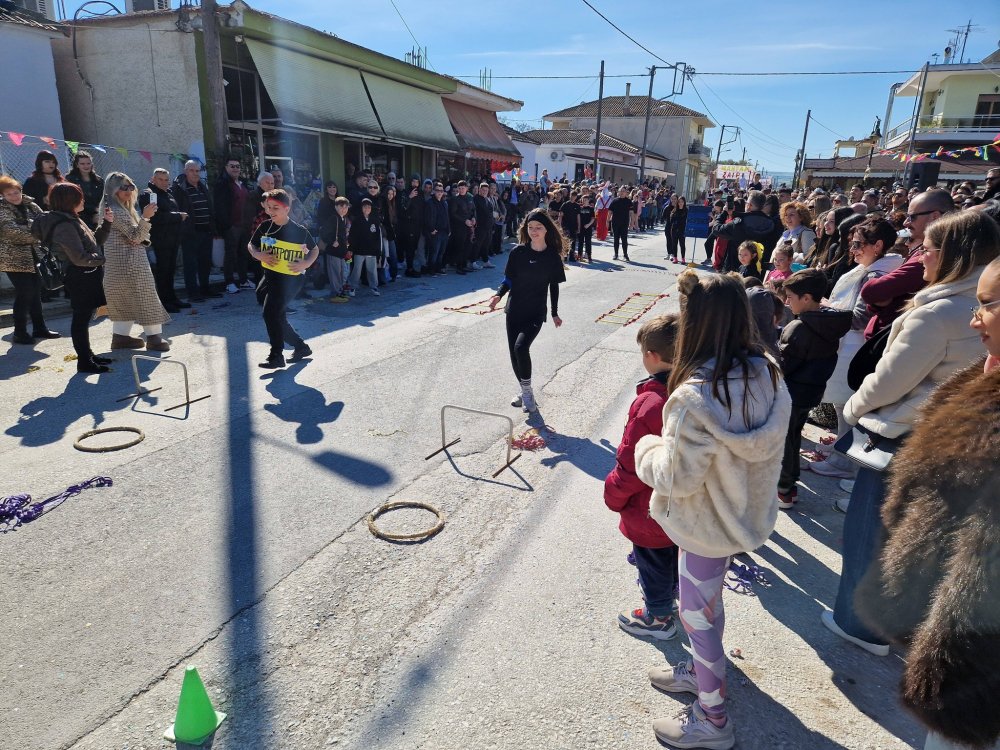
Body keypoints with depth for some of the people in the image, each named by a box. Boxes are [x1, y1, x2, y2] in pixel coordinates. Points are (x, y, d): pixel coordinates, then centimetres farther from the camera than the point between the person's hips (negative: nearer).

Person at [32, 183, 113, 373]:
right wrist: (102, 259, -9)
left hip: (87, 276, 10)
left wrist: (106, 223, 8)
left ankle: (88, 354, 29)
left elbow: (94, 241, 19)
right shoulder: (64, 226, -19)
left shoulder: (73, 220, 13)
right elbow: (80, 258, -23)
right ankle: (84, 361, 6)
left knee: (84, 318, 18)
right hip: (80, 278, -10)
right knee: (81, 319, -2)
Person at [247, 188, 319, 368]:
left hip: (290, 278, -7)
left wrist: (305, 264, -15)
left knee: (270, 312, -16)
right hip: (269, 276, 7)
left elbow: (315, 249, 3)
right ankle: (301, 346, 30)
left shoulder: (299, 231, -11)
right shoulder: (265, 227, 0)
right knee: (277, 316, 13)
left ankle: (276, 356, -4)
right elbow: (251, 245, 12)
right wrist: (259, 255, -10)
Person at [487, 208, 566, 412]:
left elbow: (554, 286, 4)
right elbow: (509, 279, 3)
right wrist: (499, 294, -16)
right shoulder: (518, 252, -3)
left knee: (521, 347, -23)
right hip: (514, 310, 3)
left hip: (536, 313, -3)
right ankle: (525, 391, 28)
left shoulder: (552, 256, -5)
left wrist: (555, 313, 8)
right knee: (514, 353, 7)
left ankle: (526, 391, -3)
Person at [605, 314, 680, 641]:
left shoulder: (649, 405, -35)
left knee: (653, 562, 16)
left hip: (651, 512, -7)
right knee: (675, 554, 29)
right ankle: (667, 594, 53)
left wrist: (614, 496, -8)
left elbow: (630, 465, -26)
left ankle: (659, 618, 38)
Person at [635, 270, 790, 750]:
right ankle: (703, 670, 52)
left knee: (697, 614, 14)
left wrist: (647, 449, -6)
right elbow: (765, 446, 3)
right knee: (707, 604, 28)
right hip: (743, 512, 7)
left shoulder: (695, 397, -34)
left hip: (706, 524, -7)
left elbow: (677, 478, -25)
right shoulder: (767, 373, -11)